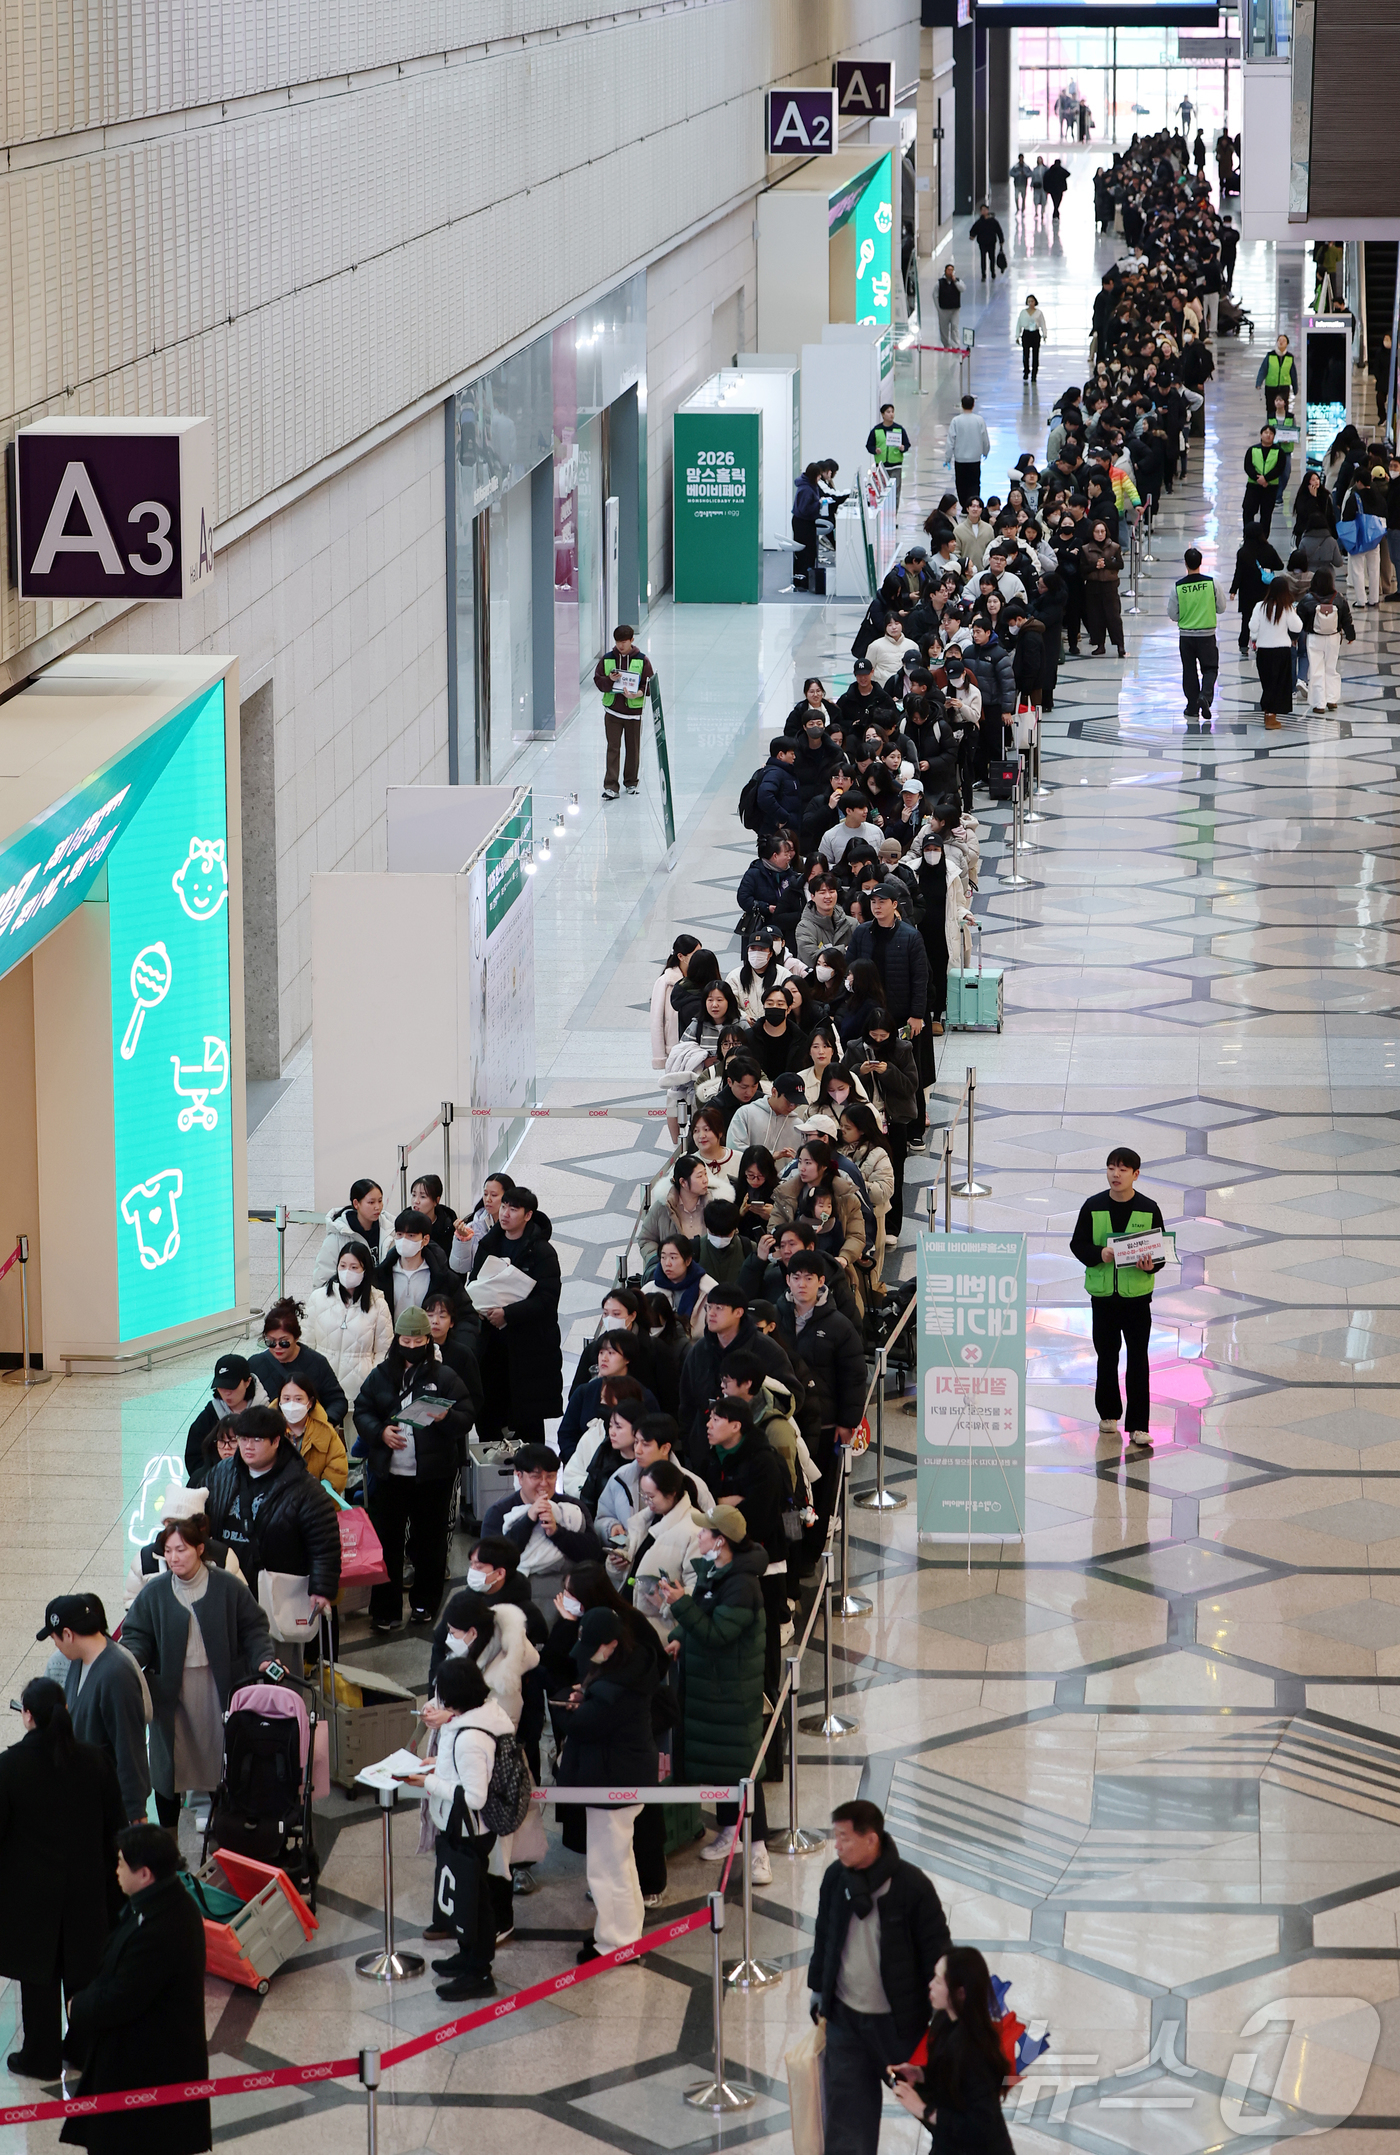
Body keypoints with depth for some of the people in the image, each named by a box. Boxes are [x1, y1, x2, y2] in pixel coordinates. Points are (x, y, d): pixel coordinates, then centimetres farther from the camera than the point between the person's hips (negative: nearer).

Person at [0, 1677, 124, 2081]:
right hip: (86, 1886, 3)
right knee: (83, 1969, 17)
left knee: (38, 1976, 11)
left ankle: (42, 2056, 21)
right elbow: (113, 1824, 0)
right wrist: (108, 1878, 13)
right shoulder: (94, 1761, -8)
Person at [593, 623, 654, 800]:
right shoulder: (607, 659, 5)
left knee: (633, 748, 8)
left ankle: (631, 782, 25)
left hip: (633, 711, 0)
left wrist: (638, 694, -21)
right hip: (612, 710, 0)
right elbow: (597, 680, 5)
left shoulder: (642, 660, 0)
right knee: (613, 748, -4)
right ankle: (610, 786, -4)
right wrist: (609, 680, -17)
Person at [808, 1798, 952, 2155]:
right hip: (845, 2018, 4)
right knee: (847, 2108, 9)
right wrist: (819, 1992, 17)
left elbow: (936, 1949, -13)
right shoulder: (836, 1877, -4)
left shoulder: (912, 1885, -19)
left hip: (899, 2019, -4)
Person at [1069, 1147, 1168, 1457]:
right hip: (1102, 1293, 2)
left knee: (1138, 1361, -3)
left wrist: (1151, 1265, -19)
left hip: (1137, 1294, -1)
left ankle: (1139, 1427, -1)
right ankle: (1109, 1414, 29)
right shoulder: (1093, 1207, -1)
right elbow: (1078, 1244, 2)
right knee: (1107, 1358, 12)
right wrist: (1099, 1255, -17)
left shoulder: (1149, 1209, -3)